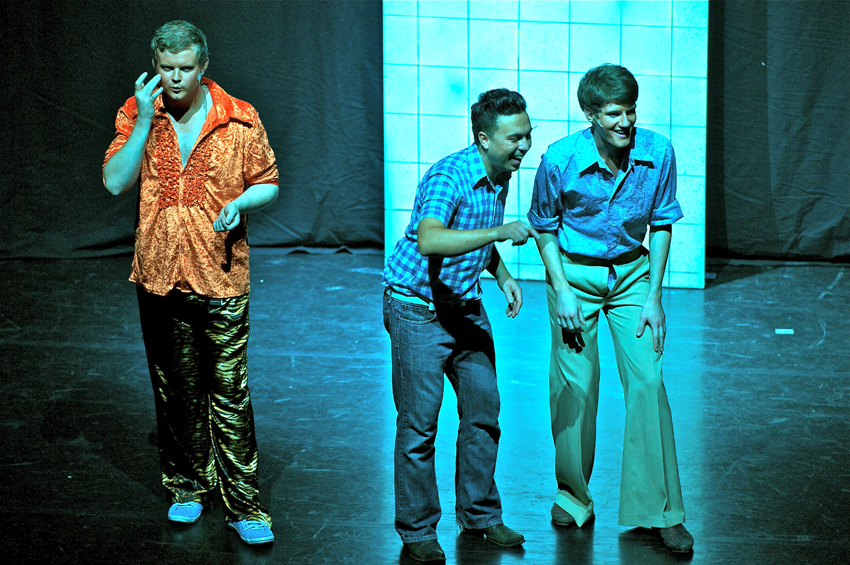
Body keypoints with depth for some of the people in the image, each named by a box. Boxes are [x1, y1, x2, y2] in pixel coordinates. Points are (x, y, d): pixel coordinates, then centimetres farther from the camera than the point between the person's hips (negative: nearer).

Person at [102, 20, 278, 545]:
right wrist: (144, 121, -16)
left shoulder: (239, 119, -4)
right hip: (159, 278, 2)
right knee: (176, 392, 14)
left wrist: (241, 203, -15)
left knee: (229, 395, -3)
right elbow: (116, 182, -8)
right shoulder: (137, 114, 1)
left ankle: (243, 504, 4)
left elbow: (268, 184, 6)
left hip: (221, 279, -2)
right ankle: (188, 486, 29)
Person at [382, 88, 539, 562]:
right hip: (417, 308, -8)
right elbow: (429, 240, -43)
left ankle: (479, 514, 25)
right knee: (419, 425, -3)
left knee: (484, 412, 10)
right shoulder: (449, 177, -25)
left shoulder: (502, 176, 2)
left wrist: (503, 275, 4)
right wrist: (498, 233, -47)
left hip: (467, 306, 8)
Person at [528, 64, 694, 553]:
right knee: (575, 387, 1)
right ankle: (574, 496, 22)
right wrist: (561, 291, -9)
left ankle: (659, 510, -4)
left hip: (632, 272, 1)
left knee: (647, 381, -9)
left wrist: (653, 297, -3)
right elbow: (544, 227, -2)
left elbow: (662, 224, 0)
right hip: (574, 273, -1)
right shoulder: (560, 160, -19)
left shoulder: (659, 153, -14)